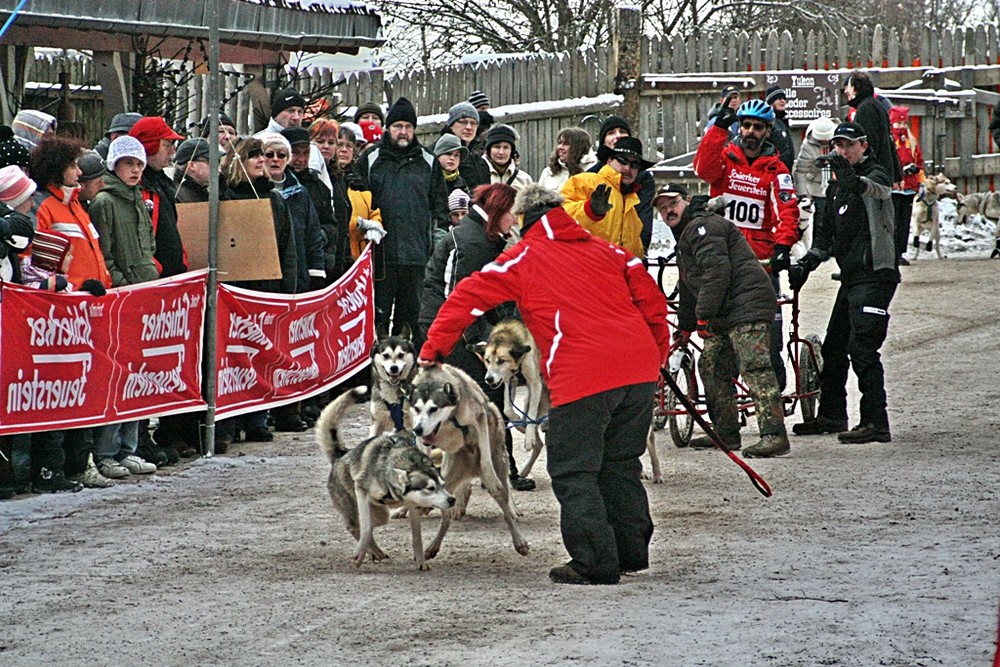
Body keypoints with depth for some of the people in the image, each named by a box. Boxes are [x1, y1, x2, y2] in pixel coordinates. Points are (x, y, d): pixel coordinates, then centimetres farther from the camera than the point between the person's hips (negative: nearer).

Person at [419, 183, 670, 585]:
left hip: (584, 377, -6)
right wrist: (657, 355, 27)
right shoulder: (606, 251, 22)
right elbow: (650, 298, 19)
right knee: (621, 465, 22)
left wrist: (433, 350, 11)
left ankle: (595, 564, 0)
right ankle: (631, 552, 28)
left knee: (574, 473, 4)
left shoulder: (524, 258, 10)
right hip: (640, 370, 6)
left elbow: (469, 296, 5)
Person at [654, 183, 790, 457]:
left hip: (747, 303, -12)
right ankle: (726, 433, 21)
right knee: (711, 366, 13)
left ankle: (774, 435, -29)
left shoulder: (703, 226, -8)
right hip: (726, 315, 12)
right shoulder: (685, 236, 28)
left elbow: (717, 272, -19)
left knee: (754, 367, -20)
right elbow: (690, 288, 38)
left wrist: (704, 316, -20)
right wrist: (685, 326, 41)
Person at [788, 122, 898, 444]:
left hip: (875, 275, -9)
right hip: (850, 277, 9)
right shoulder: (837, 186, 18)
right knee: (833, 348, 15)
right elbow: (827, 234, 24)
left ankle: (876, 423, -14)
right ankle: (831, 415, 29)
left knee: (862, 349, -15)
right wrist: (806, 264, 11)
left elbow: (878, 189, -33)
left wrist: (853, 179, -53)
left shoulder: (875, 174, -7)